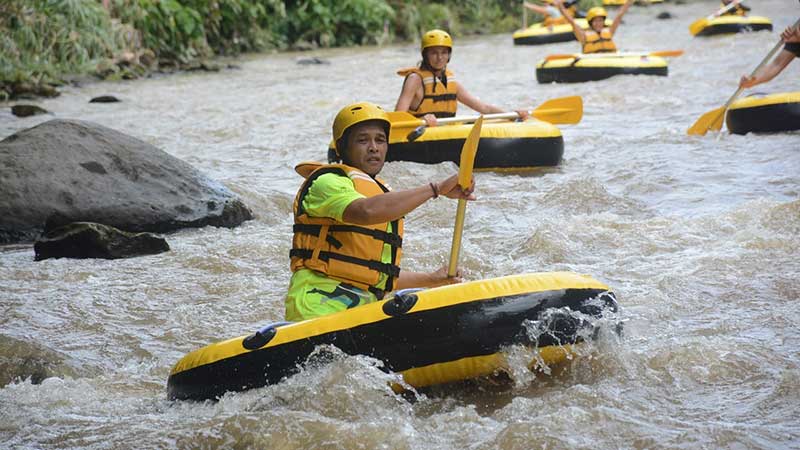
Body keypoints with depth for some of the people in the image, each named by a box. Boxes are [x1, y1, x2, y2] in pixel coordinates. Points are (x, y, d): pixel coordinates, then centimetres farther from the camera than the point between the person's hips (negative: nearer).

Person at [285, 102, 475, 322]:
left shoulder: (383, 194, 26)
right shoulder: (328, 182, -1)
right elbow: (365, 212, -25)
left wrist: (432, 279, 22)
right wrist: (436, 189, -24)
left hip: (365, 306, 9)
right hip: (320, 304, -9)